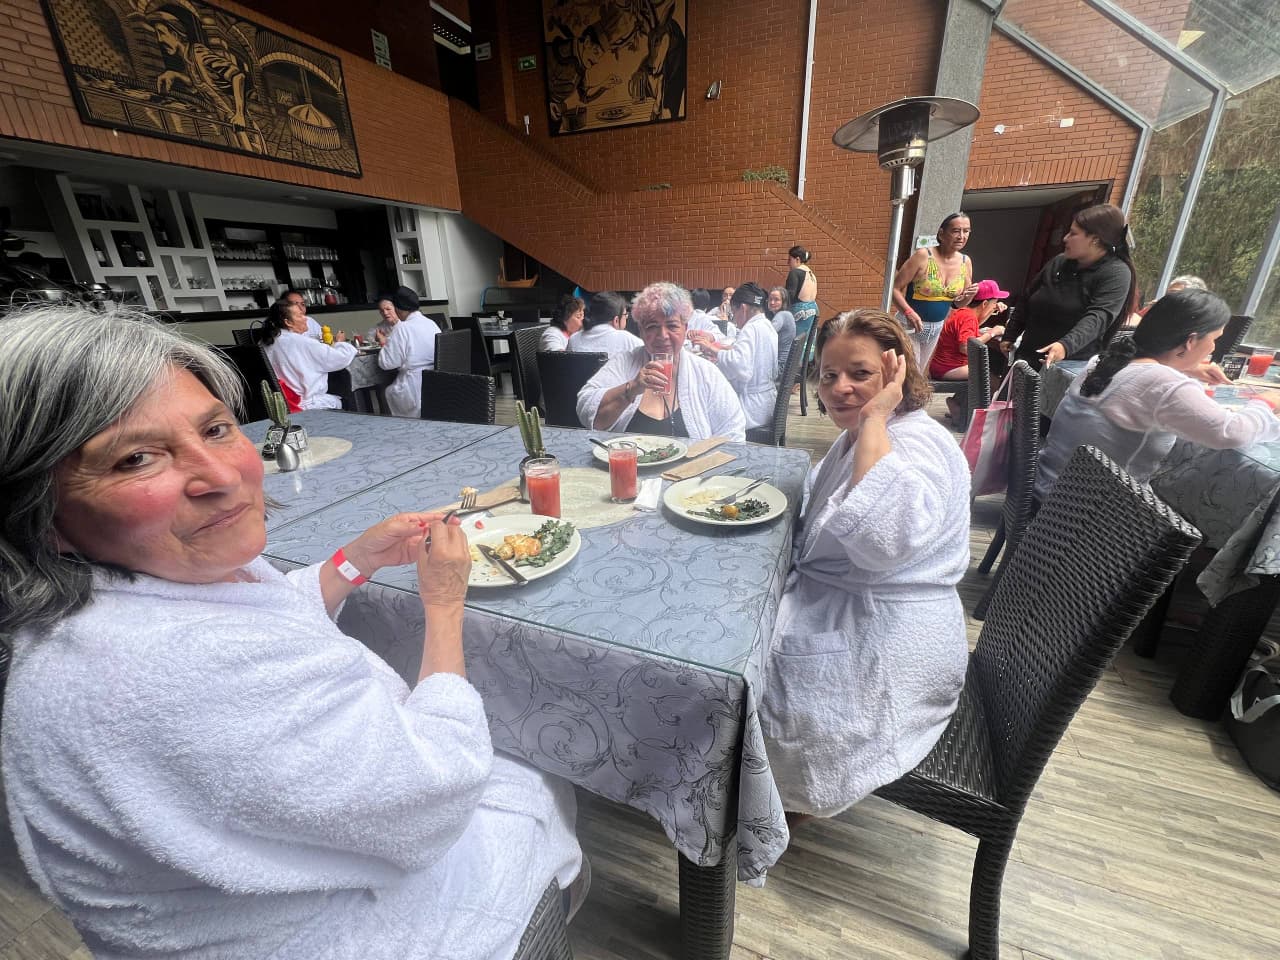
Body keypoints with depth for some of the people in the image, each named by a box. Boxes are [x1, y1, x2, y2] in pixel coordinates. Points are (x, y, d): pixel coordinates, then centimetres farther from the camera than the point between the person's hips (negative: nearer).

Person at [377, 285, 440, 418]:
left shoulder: (402, 328, -13)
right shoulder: (432, 323, 7)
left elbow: (387, 363, -11)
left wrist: (384, 344, 7)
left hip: (416, 390, -6)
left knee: (389, 391, 22)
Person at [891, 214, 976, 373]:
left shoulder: (966, 262, 1)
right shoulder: (923, 256, -16)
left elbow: (958, 303, 11)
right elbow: (895, 288, -17)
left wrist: (970, 295, -12)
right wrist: (909, 312, -33)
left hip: (937, 327, 6)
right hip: (911, 324, -6)